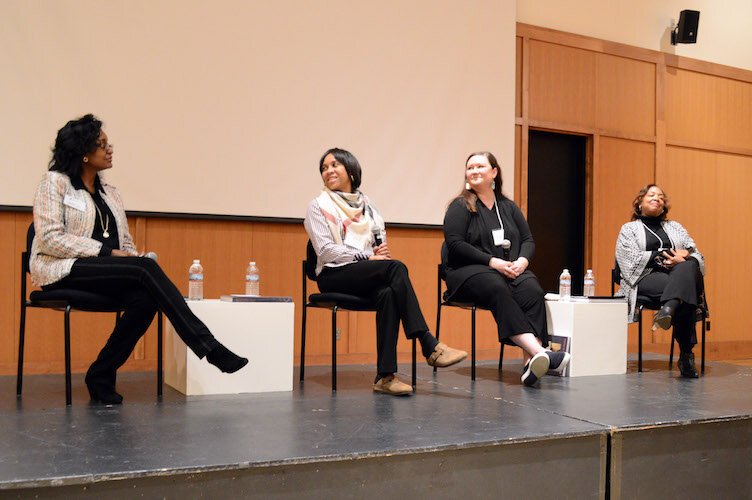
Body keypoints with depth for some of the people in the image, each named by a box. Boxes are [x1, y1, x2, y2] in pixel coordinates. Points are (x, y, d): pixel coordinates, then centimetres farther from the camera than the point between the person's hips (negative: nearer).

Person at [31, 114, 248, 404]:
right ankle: (208, 347, -29)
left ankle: (101, 376, -16)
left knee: (144, 299, -29)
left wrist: (133, 258, -8)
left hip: (107, 272, 6)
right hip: (63, 271, -5)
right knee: (146, 268, -29)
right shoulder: (55, 182, 0)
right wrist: (107, 252, -17)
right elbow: (50, 239, -11)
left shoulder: (111, 194, 18)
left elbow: (126, 242, 16)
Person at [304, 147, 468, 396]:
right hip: (334, 275, -4)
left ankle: (385, 375, -36)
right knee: (396, 268, -31)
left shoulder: (366, 204, 22)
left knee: (387, 293, -35)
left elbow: (380, 242, 20)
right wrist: (367, 258, -14)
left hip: (368, 276, 4)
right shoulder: (318, 205, 7)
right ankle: (430, 347, -34)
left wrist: (382, 250, -6)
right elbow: (325, 250, -6)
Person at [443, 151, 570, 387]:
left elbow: (528, 240, 18)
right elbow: (455, 244, -8)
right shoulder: (460, 207, 5)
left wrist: (523, 260, -6)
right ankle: (539, 352, -51)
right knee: (499, 291, -37)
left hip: (511, 269, 4)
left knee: (533, 291, -30)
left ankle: (530, 361, -43)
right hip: (469, 271, -4)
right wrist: (492, 261, -15)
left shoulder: (509, 207, 21)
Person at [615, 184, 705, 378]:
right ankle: (686, 353, -46)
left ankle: (668, 309, -60)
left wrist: (685, 255, -8)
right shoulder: (629, 229, 19)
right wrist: (664, 257, -10)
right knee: (683, 295, -37)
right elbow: (632, 258, 0)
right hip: (647, 278, -2)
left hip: (681, 275, 3)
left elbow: (697, 256, 18)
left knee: (687, 267, -38)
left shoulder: (675, 227, 31)